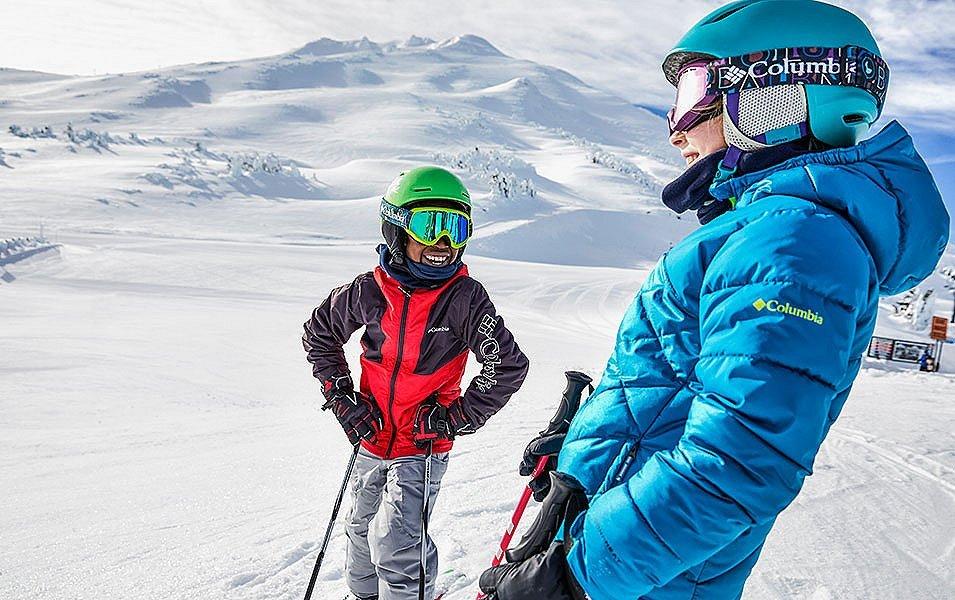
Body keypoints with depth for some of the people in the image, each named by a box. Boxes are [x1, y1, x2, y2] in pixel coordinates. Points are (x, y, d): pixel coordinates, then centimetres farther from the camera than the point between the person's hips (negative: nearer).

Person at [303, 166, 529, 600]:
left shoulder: (465, 297, -17)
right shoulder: (370, 291, -10)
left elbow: (509, 366, -12)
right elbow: (318, 333, 7)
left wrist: (457, 416, -14)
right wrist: (342, 398, 0)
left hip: (423, 446, -4)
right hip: (371, 439, 4)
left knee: (395, 545, -13)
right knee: (363, 533, 22)